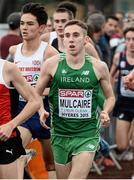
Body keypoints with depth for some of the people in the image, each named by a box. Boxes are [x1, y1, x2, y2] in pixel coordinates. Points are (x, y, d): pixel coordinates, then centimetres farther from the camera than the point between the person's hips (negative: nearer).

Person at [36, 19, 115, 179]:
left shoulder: (99, 67, -2)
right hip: (60, 134, 2)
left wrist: (105, 112, -8)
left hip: (87, 135, -2)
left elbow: (110, 97, 13)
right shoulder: (52, 64, -2)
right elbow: (36, 94, 8)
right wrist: (41, 111, -12)